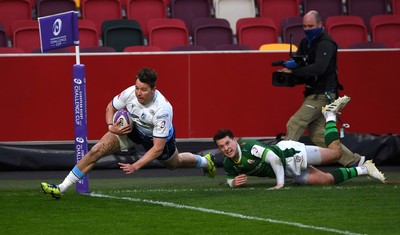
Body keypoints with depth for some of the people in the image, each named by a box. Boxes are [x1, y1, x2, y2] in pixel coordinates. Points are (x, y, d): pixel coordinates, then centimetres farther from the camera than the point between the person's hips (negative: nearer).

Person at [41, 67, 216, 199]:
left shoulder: (163, 109, -40)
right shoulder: (130, 93, -30)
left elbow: (158, 147, -35)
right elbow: (111, 107, -6)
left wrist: (136, 166, -40)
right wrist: (111, 126, -25)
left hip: (160, 136, -3)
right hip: (132, 128, 3)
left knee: (174, 163, 27)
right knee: (97, 150, -17)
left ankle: (205, 161, 62)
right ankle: (61, 188, -14)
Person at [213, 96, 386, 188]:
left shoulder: (248, 147, -29)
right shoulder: (228, 164, -6)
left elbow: (272, 156, -33)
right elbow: (230, 179, 11)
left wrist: (280, 182, -28)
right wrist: (234, 182, -15)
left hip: (288, 153, -6)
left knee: (335, 152, -6)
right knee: (328, 180, 1)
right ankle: (362, 170, 19)